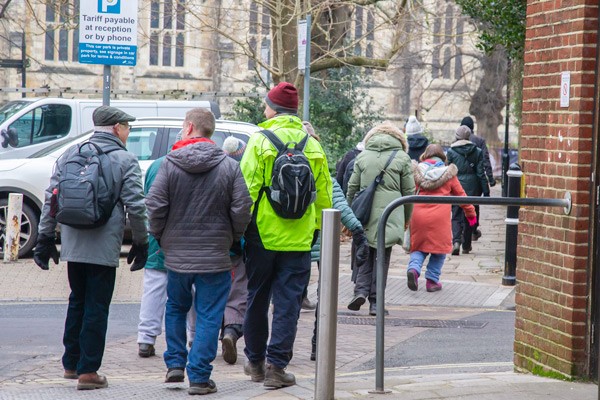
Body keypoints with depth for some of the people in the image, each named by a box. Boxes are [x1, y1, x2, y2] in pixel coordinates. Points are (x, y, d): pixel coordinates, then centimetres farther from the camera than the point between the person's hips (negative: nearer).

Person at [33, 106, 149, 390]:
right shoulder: (125, 161, -5)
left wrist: (46, 237, 12)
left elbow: (51, 198, 7)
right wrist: (141, 244, 2)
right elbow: (135, 207, -9)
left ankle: (71, 363, 25)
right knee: (96, 307, 1)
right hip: (104, 247, -5)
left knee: (77, 301, 19)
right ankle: (88, 371, 2)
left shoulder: (69, 155, 8)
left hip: (72, 244, 5)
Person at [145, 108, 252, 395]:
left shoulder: (170, 164, -6)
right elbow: (242, 209, -8)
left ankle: (175, 364, 21)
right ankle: (199, 377, 2)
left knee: (176, 308, 22)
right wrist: (233, 238, 9)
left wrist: (160, 236, 8)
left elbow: (154, 205, -9)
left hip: (176, 253, 1)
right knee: (208, 317, 4)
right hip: (215, 256, -1)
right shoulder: (229, 167, -6)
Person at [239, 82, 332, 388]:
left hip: (262, 234, -1)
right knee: (288, 303, 3)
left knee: (257, 300, 13)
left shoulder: (260, 140, -7)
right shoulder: (312, 145, 4)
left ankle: (255, 362, 23)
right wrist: (317, 227, 19)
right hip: (298, 238, 2)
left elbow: (247, 187, -10)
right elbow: (324, 193, 8)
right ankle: (276, 366, -2)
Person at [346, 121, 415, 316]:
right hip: (390, 216, -1)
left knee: (365, 255, 14)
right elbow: (409, 191, 5)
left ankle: (361, 290, -4)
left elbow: (352, 188, 9)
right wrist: (406, 218, 17)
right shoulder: (402, 157, 3)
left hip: (365, 216, 1)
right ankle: (375, 302, 4)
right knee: (382, 258, 4)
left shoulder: (363, 156, 8)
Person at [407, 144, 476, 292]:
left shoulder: (418, 172, 11)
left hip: (419, 216, 2)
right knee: (439, 248, 12)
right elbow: (460, 194, 16)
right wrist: (470, 212, 27)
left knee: (419, 247, 13)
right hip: (440, 218, -2)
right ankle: (432, 280, 8)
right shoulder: (449, 174, 10)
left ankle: (413, 268, -14)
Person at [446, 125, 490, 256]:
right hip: (472, 188, 2)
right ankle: (466, 246, 20)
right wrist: (486, 191, 4)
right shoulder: (477, 152, 1)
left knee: (456, 217, 4)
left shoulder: (451, 152, -4)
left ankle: (456, 241, -19)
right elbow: (481, 173, 1)